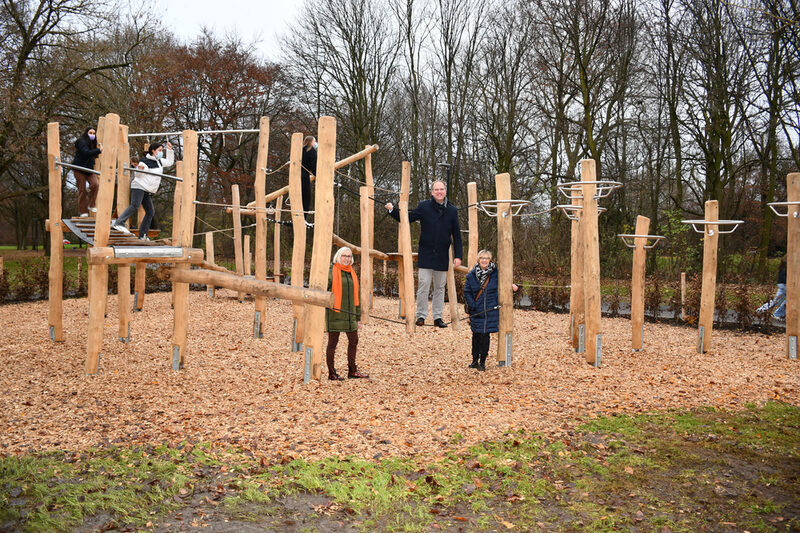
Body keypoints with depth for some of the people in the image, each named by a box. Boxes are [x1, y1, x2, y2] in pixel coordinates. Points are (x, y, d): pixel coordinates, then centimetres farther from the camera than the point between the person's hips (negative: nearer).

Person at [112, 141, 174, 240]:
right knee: (134, 206, -27)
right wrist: (139, 169, -30)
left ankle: (142, 235, 6)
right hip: (139, 187, -8)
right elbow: (137, 175, -8)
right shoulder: (145, 161, -7)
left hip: (148, 191, 8)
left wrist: (170, 150, 22)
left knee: (150, 212, 3)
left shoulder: (159, 161, 17)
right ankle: (118, 223, -30)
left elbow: (170, 162, 30)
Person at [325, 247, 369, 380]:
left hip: (349, 314, 7)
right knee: (333, 342, 2)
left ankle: (352, 371, 23)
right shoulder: (331, 272, -5)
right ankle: (331, 373, 11)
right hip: (334, 314, -6)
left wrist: (358, 317, 16)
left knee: (353, 341, 10)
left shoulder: (352, 273, 14)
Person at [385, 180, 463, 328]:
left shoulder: (452, 210, 5)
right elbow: (406, 218, 8)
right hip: (426, 254, -2)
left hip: (442, 256, 2)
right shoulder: (424, 207, 0)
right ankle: (421, 315, 6)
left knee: (440, 287, 9)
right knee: (423, 285, -5)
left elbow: (456, 235, 7)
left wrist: (457, 256, 2)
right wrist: (392, 210, -7)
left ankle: (437, 317, 17)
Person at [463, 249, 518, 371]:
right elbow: (467, 292, 5)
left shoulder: (496, 273, -1)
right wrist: (472, 305, -7)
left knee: (485, 335, -2)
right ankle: (475, 360, 22)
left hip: (490, 311, -1)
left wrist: (511, 285, -4)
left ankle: (482, 362, 8)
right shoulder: (472, 275, 1)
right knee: (476, 335, 8)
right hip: (476, 312, 1)